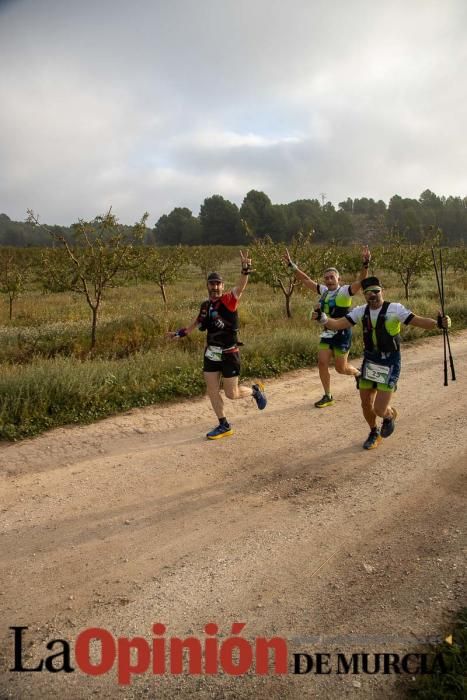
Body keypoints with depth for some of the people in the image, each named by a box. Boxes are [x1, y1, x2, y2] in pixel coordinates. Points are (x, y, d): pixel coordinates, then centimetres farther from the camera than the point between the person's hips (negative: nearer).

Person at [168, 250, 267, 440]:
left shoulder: (229, 300, -12)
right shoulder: (205, 305, 6)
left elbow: (240, 287, -33)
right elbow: (197, 323, 24)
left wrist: (246, 270, -49)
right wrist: (180, 333, 30)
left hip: (229, 354, -6)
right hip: (210, 354, 6)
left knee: (231, 394, 2)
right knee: (212, 392, 8)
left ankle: (256, 390, 33)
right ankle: (224, 426, 24)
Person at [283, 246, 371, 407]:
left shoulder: (345, 291, -11)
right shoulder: (324, 290, 6)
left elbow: (361, 281, -27)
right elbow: (305, 280, 12)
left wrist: (365, 264, -43)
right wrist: (292, 265, 7)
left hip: (342, 334, -6)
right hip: (327, 333, 6)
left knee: (340, 368, 4)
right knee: (322, 363, 0)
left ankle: (358, 374, 38)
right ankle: (328, 396, 13)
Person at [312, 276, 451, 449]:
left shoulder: (394, 309, -13)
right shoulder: (361, 311, -1)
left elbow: (419, 321, -20)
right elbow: (337, 324, -7)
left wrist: (438, 323, -39)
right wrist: (323, 318, -28)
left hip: (389, 364, -5)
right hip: (370, 362, 5)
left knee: (380, 410, -10)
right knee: (366, 404, 12)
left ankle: (390, 415, 28)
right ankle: (374, 433, 41)